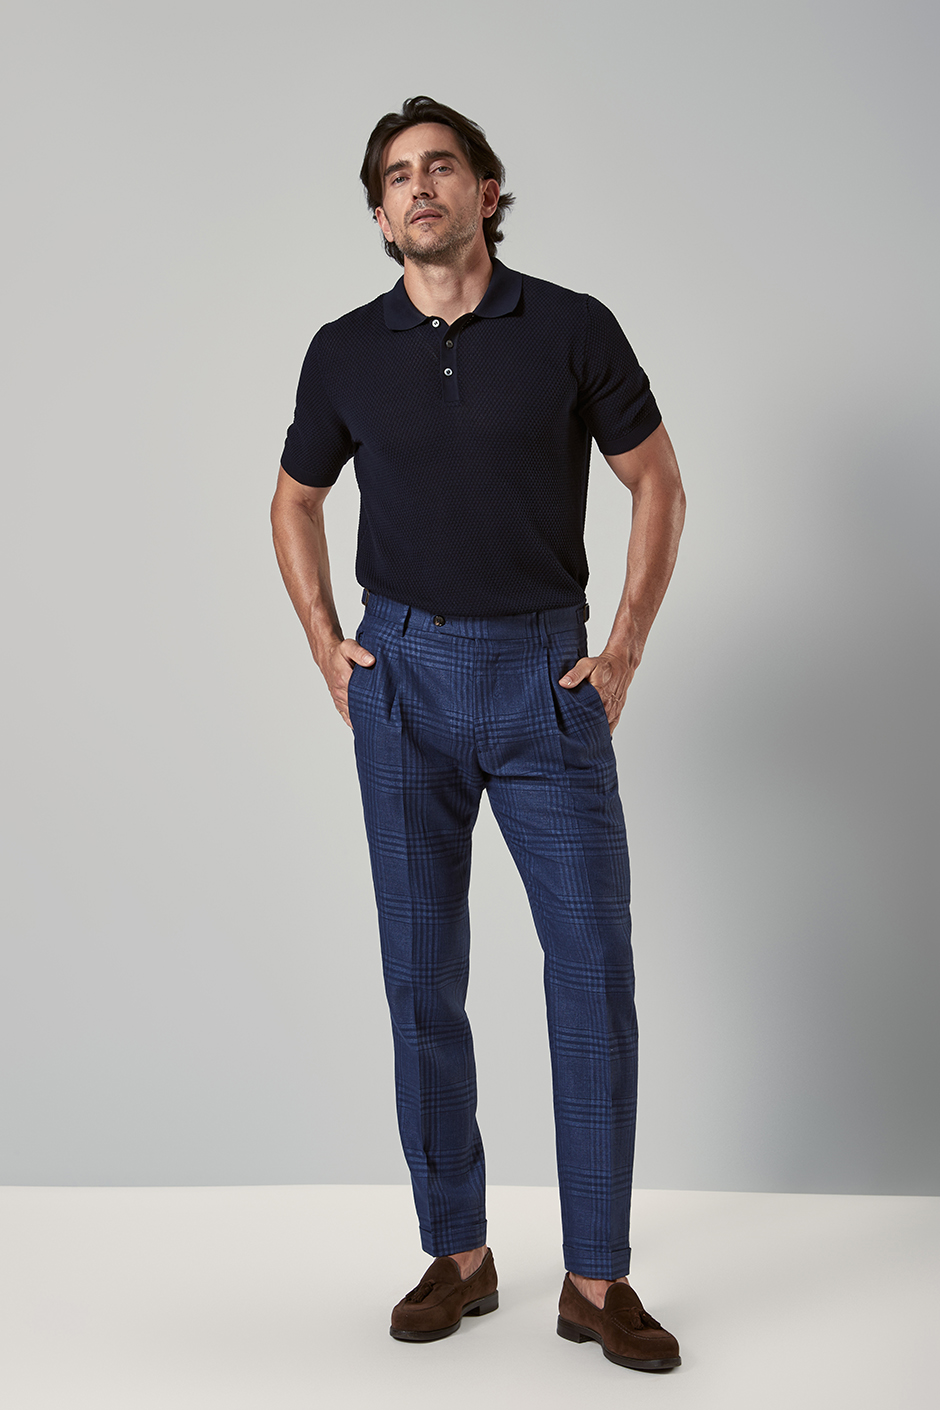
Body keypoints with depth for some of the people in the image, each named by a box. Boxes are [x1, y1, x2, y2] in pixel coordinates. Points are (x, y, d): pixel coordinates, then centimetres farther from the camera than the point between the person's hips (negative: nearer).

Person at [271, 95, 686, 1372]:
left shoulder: (572, 329, -2)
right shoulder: (345, 351, 4)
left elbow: (658, 484, 5)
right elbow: (296, 503, 18)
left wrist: (624, 651, -2)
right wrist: (327, 646, 6)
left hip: (546, 674, -1)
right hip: (405, 678, 2)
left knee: (594, 967, -5)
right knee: (423, 973, 4)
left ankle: (597, 1278, 8)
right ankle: (457, 1253, 19)